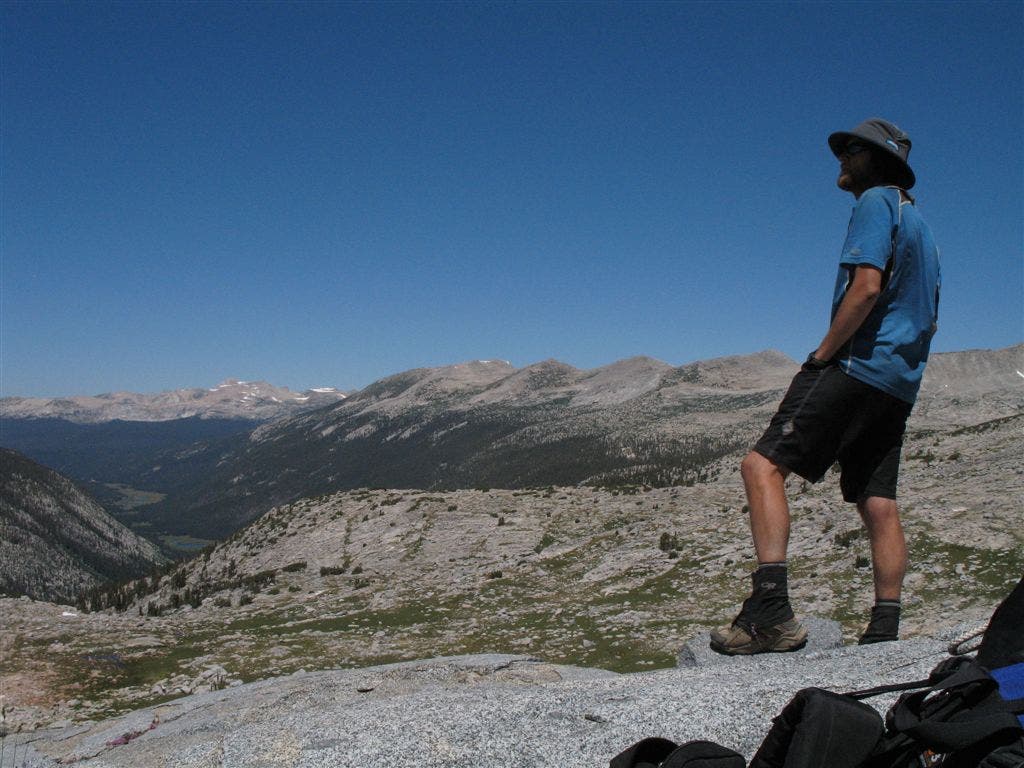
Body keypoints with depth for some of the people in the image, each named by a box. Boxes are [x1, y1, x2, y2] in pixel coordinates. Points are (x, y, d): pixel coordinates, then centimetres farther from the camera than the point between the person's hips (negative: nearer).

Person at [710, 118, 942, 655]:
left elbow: (866, 286, -18)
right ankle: (884, 634, 10)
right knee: (878, 505, 8)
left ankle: (770, 610, -26)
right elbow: (928, 321, 28)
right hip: (899, 382, 10)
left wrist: (824, 352, -12)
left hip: (858, 364, -10)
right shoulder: (917, 222, 27)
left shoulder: (876, 202, -3)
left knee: (762, 466, -17)